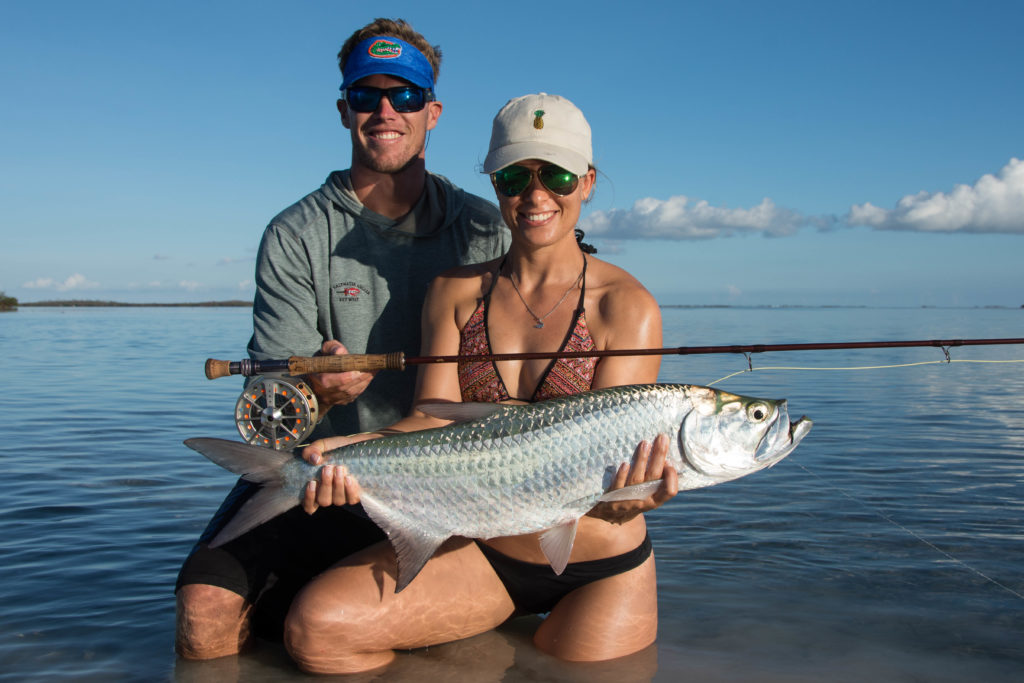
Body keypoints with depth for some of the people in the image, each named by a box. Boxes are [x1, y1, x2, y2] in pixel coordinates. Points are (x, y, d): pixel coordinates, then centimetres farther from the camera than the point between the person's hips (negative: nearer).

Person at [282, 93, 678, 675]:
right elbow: (437, 419, -7)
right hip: (478, 551, 3)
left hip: (599, 570, -2)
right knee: (315, 626, -15)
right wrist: (358, 451, -28)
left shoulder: (625, 305, -9)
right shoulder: (456, 292, 3)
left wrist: (622, 497, -40)